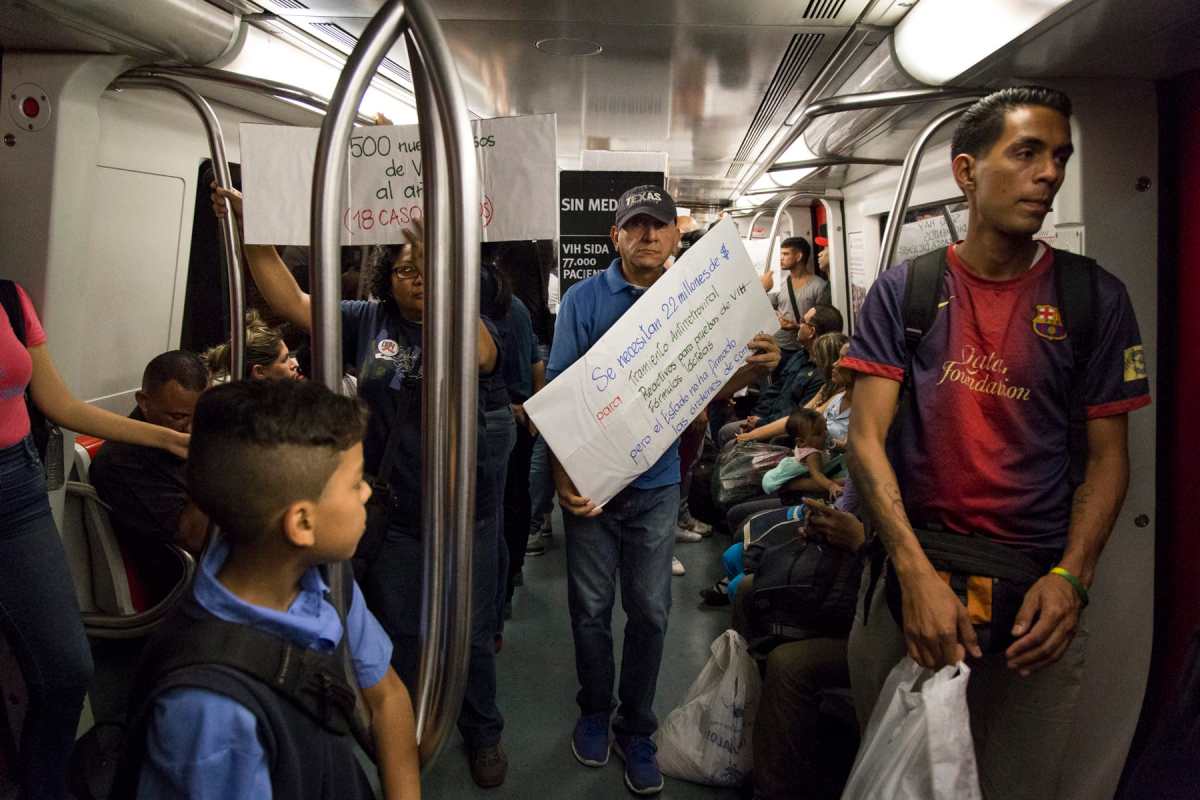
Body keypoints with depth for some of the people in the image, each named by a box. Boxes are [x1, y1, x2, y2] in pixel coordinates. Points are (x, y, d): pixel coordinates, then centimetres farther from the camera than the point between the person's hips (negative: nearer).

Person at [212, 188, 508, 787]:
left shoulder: (458, 322, -6)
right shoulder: (369, 321, 0)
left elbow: (481, 356, -29)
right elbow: (292, 302, -4)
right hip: (391, 513, 2)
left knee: (472, 633, 13)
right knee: (397, 635, 18)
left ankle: (482, 734, 36)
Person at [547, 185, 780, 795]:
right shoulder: (585, 299, -5)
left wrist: (753, 368, -15)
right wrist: (562, 476, -18)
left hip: (657, 479, 2)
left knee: (650, 611, 9)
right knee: (591, 606, 11)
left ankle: (636, 730, 28)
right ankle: (594, 712, 34)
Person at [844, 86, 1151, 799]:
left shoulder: (1095, 298, 0)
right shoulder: (905, 291, -3)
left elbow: (1108, 454, 1)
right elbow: (868, 434, -9)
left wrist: (1071, 577, -15)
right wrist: (916, 570, -21)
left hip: (1038, 588, 0)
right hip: (910, 572, 0)